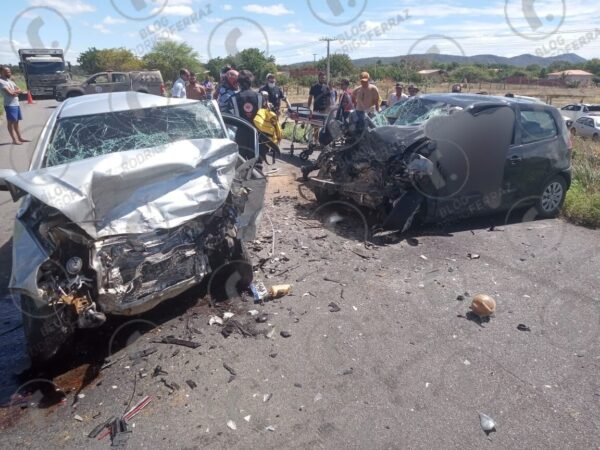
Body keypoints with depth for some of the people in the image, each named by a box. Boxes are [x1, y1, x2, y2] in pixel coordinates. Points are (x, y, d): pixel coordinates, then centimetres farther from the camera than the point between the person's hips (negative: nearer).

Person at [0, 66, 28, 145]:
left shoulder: (10, 81, 16)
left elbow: (20, 90, 9)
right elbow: (10, 93, -19)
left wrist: (13, 91, -9)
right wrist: (16, 91, -1)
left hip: (16, 104, 8)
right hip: (9, 105, -8)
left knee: (16, 122, 14)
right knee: (10, 122, -4)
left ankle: (20, 137, 21)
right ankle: (14, 140, -3)